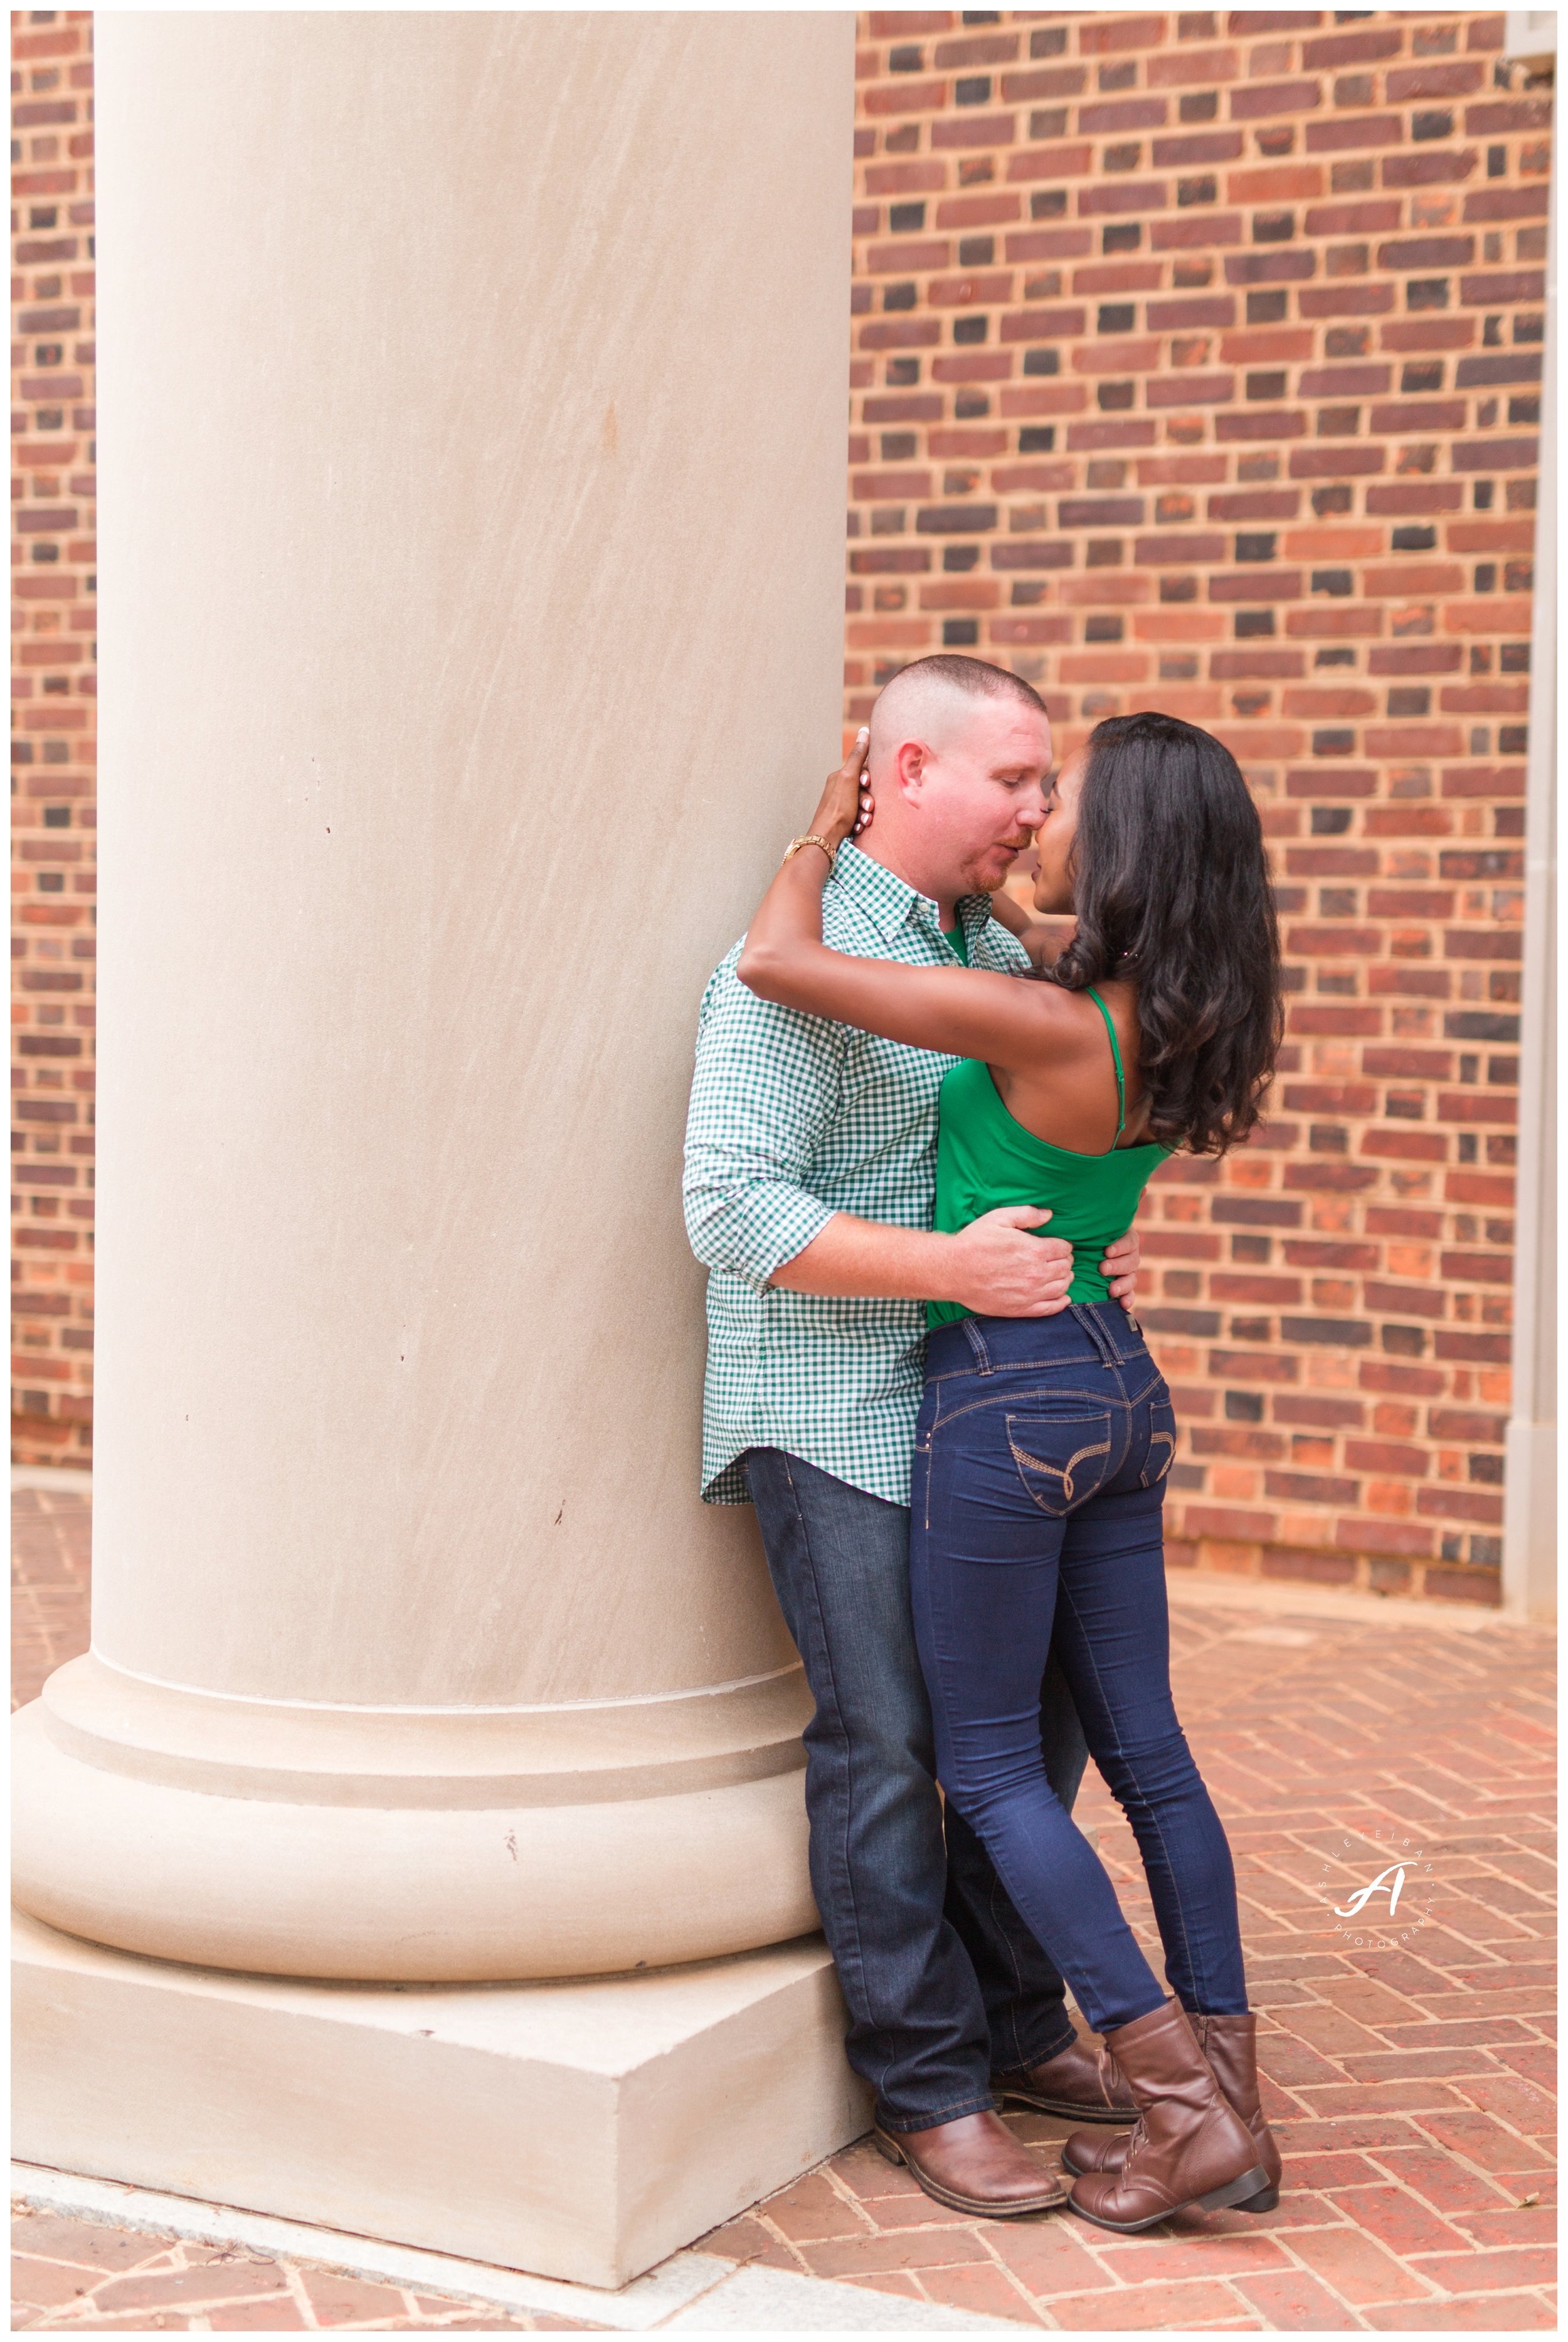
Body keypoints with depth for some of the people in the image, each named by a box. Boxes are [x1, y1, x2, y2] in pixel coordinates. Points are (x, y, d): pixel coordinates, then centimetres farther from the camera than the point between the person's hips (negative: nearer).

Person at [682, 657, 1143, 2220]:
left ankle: (1016, 2028, 28)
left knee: (1035, 1713, 12)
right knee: (885, 1742, -2)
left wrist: (1092, 1248, 7)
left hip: (980, 1408, 8)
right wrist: (953, 1264, -25)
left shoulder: (1000, 956, 11)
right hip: (834, 1411, -8)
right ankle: (928, 2087, 11)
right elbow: (733, 1209, -22)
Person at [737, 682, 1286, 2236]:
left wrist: (825, 824, -4)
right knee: (1144, 1749, 14)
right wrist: (896, 847, 11)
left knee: (988, 1765, 6)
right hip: (1118, 1382, 8)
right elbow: (982, 955, 21)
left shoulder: (1045, 1028, -24)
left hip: (1005, 1394, -8)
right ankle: (1229, 2104, 20)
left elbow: (775, 963, -21)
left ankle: (1186, 2105, 5)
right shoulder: (1182, 1025, 1)